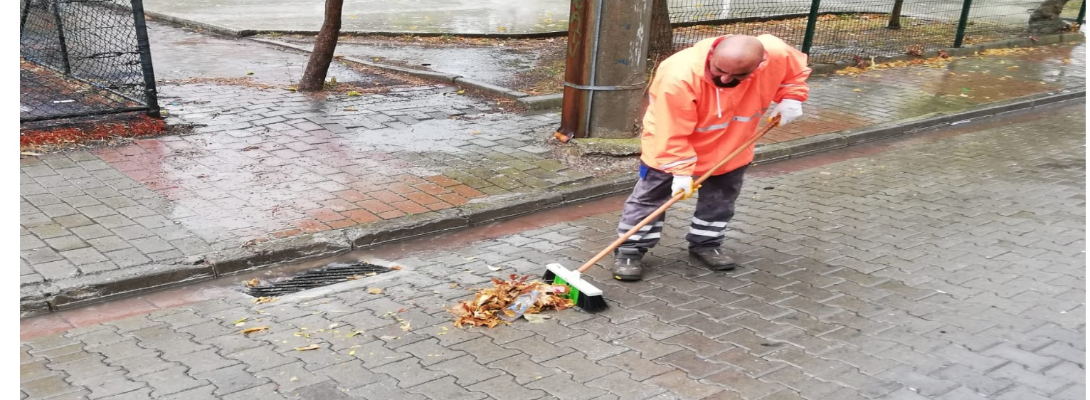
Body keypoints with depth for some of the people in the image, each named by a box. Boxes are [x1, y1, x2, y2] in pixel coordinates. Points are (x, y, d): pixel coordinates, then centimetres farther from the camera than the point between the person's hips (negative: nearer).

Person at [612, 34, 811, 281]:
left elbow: (797, 71, -3)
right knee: (650, 196, 2)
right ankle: (630, 250, 14)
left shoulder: (777, 55, -28)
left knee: (721, 198, 15)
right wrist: (680, 170, -31)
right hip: (668, 147, -4)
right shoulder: (679, 77, -41)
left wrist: (790, 98, -16)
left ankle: (706, 244, 35)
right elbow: (673, 134, -32)